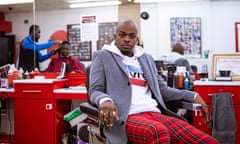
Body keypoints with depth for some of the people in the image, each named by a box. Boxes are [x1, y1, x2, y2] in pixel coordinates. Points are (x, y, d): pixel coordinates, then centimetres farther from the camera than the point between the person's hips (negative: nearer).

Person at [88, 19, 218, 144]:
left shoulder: (146, 58, 26)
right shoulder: (102, 56, 12)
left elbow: (161, 89, 25)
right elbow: (95, 91, 3)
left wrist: (192, 96, 11)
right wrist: (104, 100, -22)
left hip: (155, 114, 5)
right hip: (127, 117, -5)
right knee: (158, 132, -41)